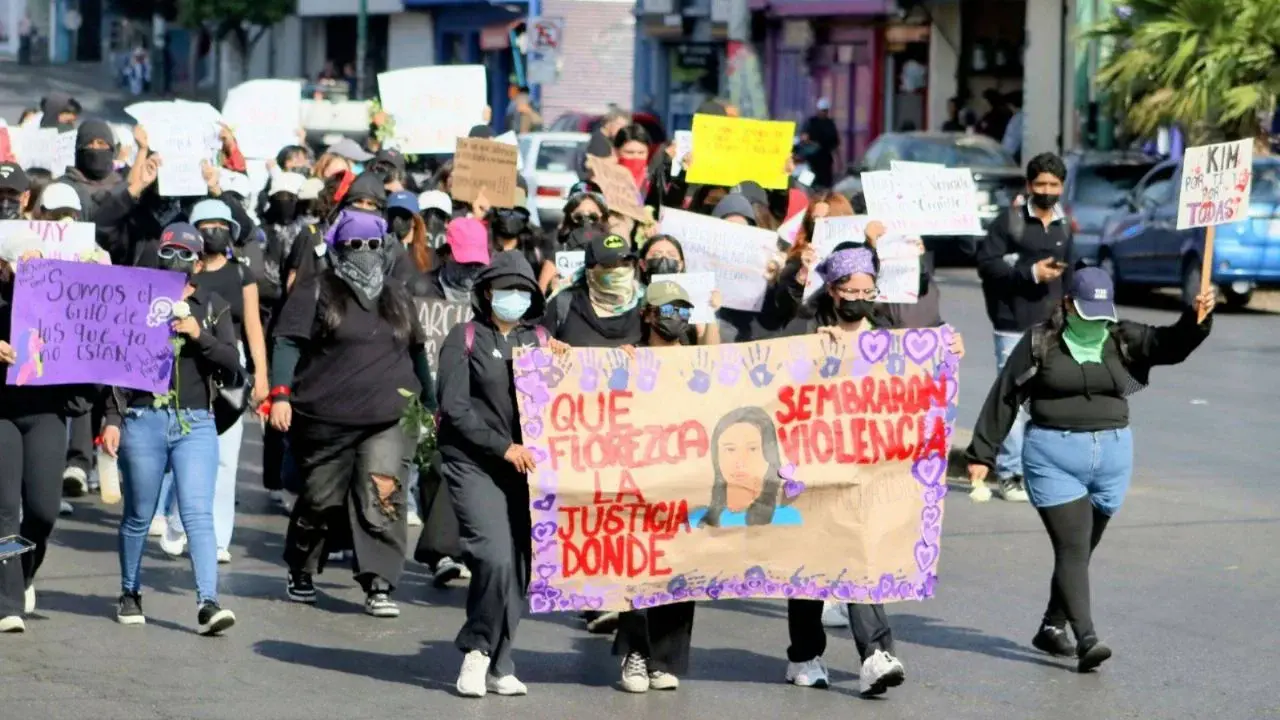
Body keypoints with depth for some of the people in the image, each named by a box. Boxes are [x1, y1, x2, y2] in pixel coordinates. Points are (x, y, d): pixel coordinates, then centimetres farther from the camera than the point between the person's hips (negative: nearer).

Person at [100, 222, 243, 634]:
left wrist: (200, 335, -14)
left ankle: (208, 603, -20)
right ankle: (130, 593, 29)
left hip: (196, 424, 0)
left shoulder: (213, 308, 8)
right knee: (139, 516, 11)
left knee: (198, 513, -13)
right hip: (142, 420, 0)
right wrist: (113, 419, -2)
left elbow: (231, 366, 0)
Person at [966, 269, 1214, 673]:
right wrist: (982, 454, 0)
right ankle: (1086, 639, -19)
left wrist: (1197, 321, -30)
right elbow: (1004, 398, 0)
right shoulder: (1040, 343, -3)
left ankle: (1052, 628, 28)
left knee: (1080, 550, 13)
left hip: (1112, 456, 4)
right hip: (1053, 457, -4)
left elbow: (1169, 345, -10)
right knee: (1072, 547, -11)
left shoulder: (1122, 340, 4)